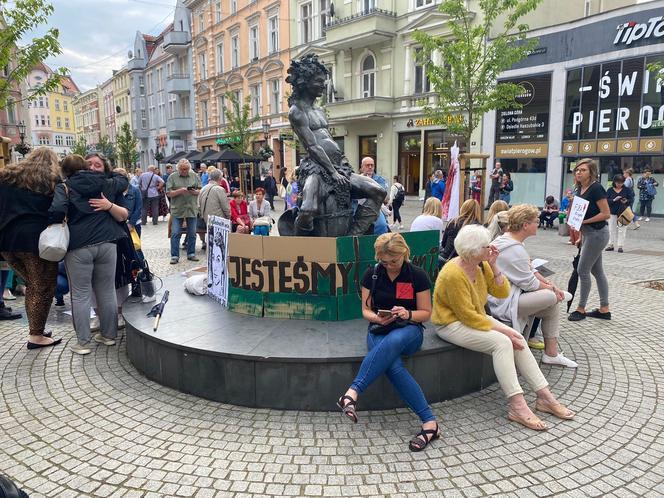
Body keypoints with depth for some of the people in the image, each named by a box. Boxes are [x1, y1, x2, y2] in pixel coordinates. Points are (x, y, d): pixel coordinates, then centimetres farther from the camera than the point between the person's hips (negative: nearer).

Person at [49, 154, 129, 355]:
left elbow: (57, 211, -13)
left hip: (79, 246, -3)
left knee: (80, 294, 5)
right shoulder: (107, 184, 12)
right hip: (107, 243, 3)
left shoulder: (64, 188, 1)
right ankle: (109, 335, 21)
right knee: (107, 291, 11)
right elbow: (123, 179, 32)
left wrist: (54, 226, 4)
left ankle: (83, 342, 10)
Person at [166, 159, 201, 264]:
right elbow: (168, 193, -4)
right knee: (175, 234, -2)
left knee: (192, 233, 8)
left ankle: (191, 254, 20)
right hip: (177, 209, -2)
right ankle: (174, 256, 5)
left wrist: (195, 192, -13)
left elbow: (201, 191, 8)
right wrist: (180, 190, -18)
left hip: (192, 209, 2)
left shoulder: (195, 176, 8)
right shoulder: (172, 177, 1)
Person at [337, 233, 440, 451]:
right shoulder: (372, 274, 2)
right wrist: (377, 318, -18)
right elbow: (366, 311, 6)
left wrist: (408, 314, -20)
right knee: (393, 366, -34)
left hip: (409, 330, -1)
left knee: (393, 341, -42)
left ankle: (352, 393, -46)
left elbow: (426, 313, 2)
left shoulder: (418, 275, -3)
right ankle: (429, 422, -30)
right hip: (379, 330, 2)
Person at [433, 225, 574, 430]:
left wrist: (494, 265, -12)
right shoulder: (453, 275, -25)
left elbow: (503, 292, -1)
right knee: (502, 343, -27)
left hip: (477, 317, 8)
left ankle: (545, 397, -4)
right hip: (452, 324, -8)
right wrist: (501, 330, -21)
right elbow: (468, 316, -24)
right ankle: (517, 406, -23)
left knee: (518, 340, -10)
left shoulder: (481, 265, 0)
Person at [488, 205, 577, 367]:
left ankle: (551, 353, 13)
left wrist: (548, 283, 5)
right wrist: (551, 288, 0)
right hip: (504, 304, -11)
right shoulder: (515, 249, -22)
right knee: (552, 298, -15)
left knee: (553, 302, 8)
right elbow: (529, 283, -17)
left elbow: (529, 270, 17)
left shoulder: (505, 239, 11)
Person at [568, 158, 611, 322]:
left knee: (582, 270, -5)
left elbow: (606, 214, -19)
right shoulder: (580, 189, 9)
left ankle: (581, 309, 7)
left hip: (597, 233, -9)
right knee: (597, 271, 12)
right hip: (588, 233, 9)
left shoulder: (596, 188, -15)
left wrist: (584, 221, -20)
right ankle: (604, 310, 20)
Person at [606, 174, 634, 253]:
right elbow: (606, 200, -5)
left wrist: (626, 201, -21)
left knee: (622, 229, 0)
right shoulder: (610, 190, 2)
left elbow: (631, 199, 0)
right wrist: (614, 200, -22)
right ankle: (611, 245, 15)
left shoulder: (627, 190, 1)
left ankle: (620, 246, 5)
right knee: (612, 229, 6)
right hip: (612, 213, 1)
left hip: (623, 213, -1)